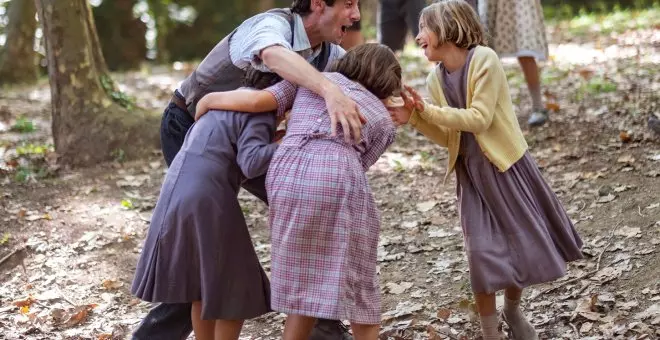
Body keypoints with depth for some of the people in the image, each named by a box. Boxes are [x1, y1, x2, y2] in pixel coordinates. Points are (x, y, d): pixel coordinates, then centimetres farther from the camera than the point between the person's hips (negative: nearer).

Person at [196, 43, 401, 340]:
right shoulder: (384, 122, 27)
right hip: (339, 182, -2)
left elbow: (258, 100, 14)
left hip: (288, 177, 2)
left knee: (303, 285, 17)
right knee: (358, 285, 14)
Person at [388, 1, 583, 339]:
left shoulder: (484, 59, -16)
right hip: (471, 173, 4)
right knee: (481, 252, -5)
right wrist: (415, 118, -11)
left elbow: (480, 119, -22)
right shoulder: (435, 79, 1)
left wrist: (428, 110, -23)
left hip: (506, 165, -4)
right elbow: (447, 137, 4)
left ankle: (513, 310, 33)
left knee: (525, 242, 7)